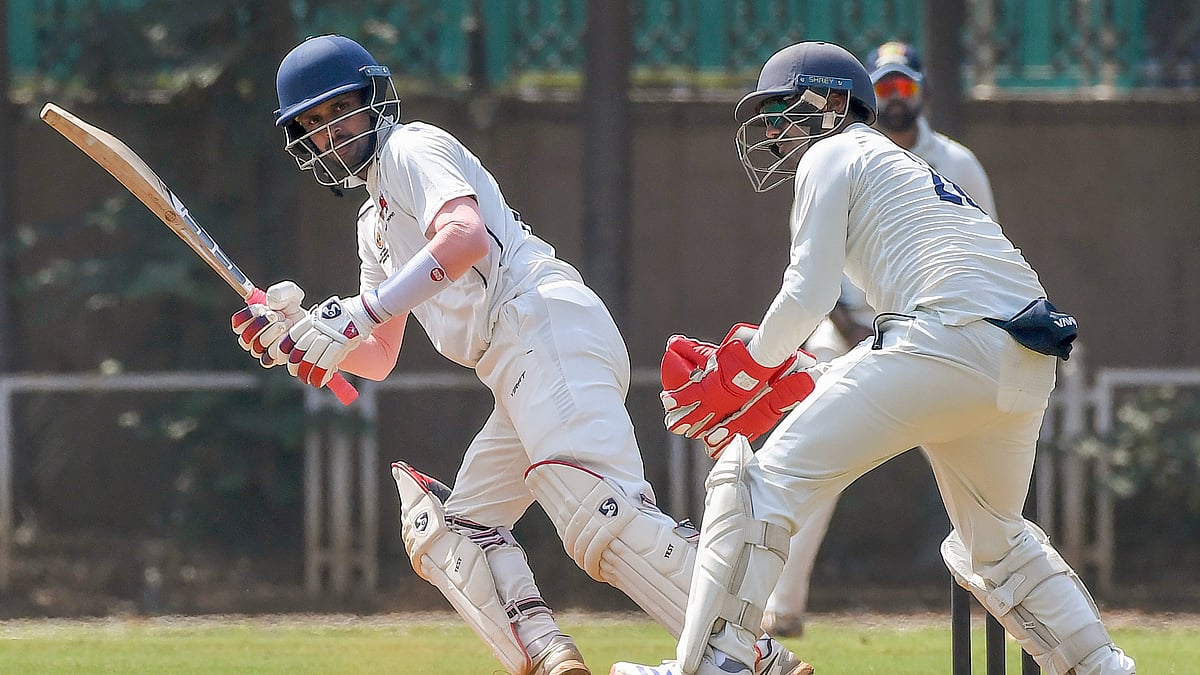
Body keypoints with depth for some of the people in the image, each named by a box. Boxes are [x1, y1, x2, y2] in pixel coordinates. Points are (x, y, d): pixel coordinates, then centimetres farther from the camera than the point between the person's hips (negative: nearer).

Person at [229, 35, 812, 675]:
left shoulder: (412, 148, 5)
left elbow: (466, 238, -16)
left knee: (599, 516, -27)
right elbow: (378, 359, 33)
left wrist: (358, 313, -19)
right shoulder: (375, 221, 33)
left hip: (547, 323, -11)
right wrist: (289, 335, 16)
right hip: (523, 378, 11)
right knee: (446, 529, 8)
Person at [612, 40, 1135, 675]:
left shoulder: (831, 155, 11)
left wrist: (746, 370, 14)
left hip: (949, 337, -9)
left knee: (766, 480, -6)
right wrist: (787, 382, 28)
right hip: (1027, 373, 9)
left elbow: (809, 294, -1)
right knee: (995, 544, 28)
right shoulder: (910, 167, 36)